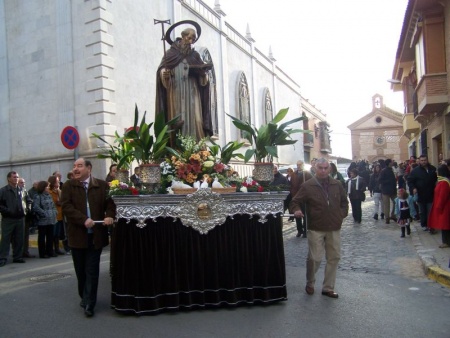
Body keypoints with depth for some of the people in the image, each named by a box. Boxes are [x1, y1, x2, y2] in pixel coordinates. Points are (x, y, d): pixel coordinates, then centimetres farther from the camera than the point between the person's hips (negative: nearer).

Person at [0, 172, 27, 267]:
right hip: (8, 219, -5)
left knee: (19, 240, 9)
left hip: (20, 219, 5)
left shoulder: (21, 190, 11)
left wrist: (24, 210, 7)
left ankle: (18, 257, 18)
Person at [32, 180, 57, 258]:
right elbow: (36, 207, -18)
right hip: (42, 221, -7)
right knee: (42, 237, 2)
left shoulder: (49, 196, 15)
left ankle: (50, 251, 21)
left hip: (51, 220, 7)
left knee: (50, 237, 12)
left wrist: (54, 213, 5)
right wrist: (45, 214, -17)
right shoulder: (38, 197, -7)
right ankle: (42, 253, 8)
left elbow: (53, 206, 21)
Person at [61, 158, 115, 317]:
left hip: (96, 235, -1)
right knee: (81, 271, 15)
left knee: (92, 271, 1)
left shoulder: (102, 185, 2)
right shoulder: (68, 185, 2)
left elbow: (110, 203, 3)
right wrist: (84, 220, -21)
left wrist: (109, 216, -18)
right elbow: (66, 207, -9)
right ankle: (85, 297, 35)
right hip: (77, 235, 1)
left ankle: (89, 304, 9)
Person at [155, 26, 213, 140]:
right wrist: (164, 74, -21)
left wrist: (203, 73, -10)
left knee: (193, 117, -8)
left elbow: (203, 79, 13)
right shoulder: (171, 53, 10)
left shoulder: (195, 55, 17)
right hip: (175, 93, -2)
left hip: (192, 93, 2)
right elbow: (161, 70, 2)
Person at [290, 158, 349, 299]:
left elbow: (344, 201, 20)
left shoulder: (337, 185, 6)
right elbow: (295, 201, -1)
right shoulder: (307, 186, -6)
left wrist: (342, 214, 8)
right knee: (315, 258, -4)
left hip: (334, 228, 5)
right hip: (316, 228, -4)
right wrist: (297, 210, -21)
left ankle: (328, 288, 23)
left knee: (334, 258, 9)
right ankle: (310, 283, 23)